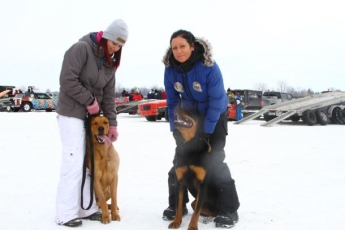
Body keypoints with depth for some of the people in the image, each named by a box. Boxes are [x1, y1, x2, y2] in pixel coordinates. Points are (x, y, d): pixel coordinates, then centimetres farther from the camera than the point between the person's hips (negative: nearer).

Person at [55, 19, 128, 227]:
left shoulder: (110, 61, 11)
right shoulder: (81, 48, -13)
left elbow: (109, 95, 9)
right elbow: (67, 81, -20)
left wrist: (112, 123, 1)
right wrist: (90, 101, -15)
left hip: (93, 116, 8)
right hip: (72, 113, -8)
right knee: (74, 162, -10)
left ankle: (86, 209, 14)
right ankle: (66, 214, -2)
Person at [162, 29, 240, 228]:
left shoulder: (209, 67, -30)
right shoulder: (171, 69, -16)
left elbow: (217, 101, -25)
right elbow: (172, 101, -5)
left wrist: (206, 131, -24)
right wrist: (175, 128, -8)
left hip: (215, 117, -5)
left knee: (215, 161, -13)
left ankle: (229, 209, -2)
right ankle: (177, 205, 16)